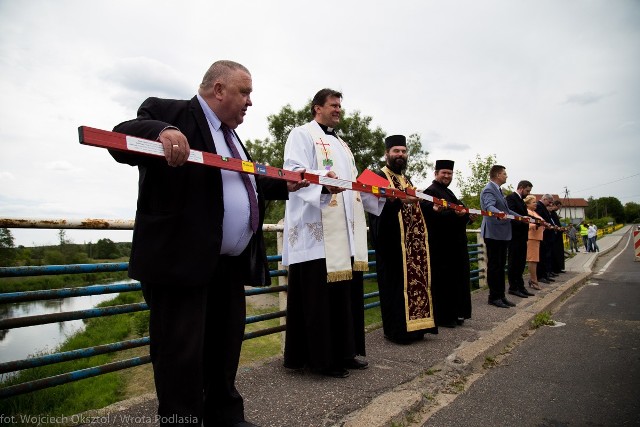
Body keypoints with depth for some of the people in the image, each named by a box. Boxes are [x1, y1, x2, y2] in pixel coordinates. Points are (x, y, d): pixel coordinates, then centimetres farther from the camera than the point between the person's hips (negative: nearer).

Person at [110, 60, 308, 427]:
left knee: (226, 348, 19)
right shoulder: (170, 113, -4)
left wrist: (285, 185, 24)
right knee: (181, 355, 0)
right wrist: (161, 132, -37)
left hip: (229, 264, 9)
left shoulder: (230, 134, 22)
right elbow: (122, 139, -18)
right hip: (182, 260, -9)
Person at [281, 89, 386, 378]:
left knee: (346, 290, 9)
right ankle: (319, 357, 6)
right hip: (318, 230, -8)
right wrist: (323, 180, -35)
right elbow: (293, 172, -15)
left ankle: (343, 351, 21)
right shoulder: (302, 135, 2)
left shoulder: (342, 144, 27)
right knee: (319, 293, -6)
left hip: (346, 231, 9)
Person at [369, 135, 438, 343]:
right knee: (396, 284, -6)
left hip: (413, 241, 8)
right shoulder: (379, 177, -2)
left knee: (415, 280, 8)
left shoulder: (407, 179, 23)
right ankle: (397, 330, 2)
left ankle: (413, 324, 18)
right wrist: (399, 200, -33)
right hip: (392, 240, -8)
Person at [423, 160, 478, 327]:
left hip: (454, 244, 10)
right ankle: (443, 317, 6)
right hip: (440, 245, -10)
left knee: (455, 279, 13)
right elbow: (434, 214, -23)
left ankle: (454, 314, 23)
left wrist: (468, 216, 2)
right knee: (442, 281, -4)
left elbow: (459, 214, 23)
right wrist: (455, 213, -35)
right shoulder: (431, 191, -9)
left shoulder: (448, 192, 20)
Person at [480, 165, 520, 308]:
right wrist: (498, 213, -52)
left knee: (501, 266, 12)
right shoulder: (488, 189, -13)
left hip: (502, 234, 10)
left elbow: (506, 210, 28)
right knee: (494, 266, -3)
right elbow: (489, 206, -32)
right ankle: (494, 297, 5)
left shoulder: (498, 190, 18)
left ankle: (501, 296, 19)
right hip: (493, 233, -10)